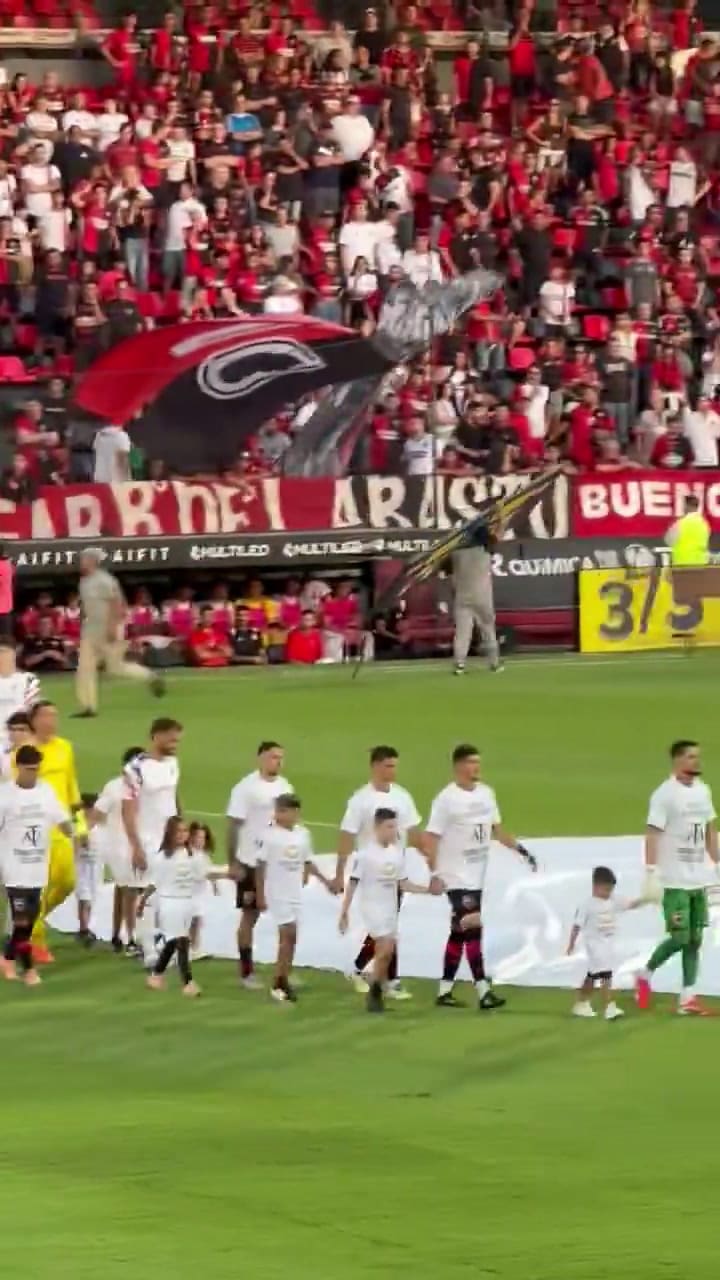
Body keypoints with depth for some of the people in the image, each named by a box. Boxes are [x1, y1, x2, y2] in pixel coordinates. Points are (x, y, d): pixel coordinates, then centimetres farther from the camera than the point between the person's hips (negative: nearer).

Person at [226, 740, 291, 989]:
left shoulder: (285, 786, 7)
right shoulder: (246, 788, -10)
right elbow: (233, 826, -11)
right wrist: (232, 863, -15)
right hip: (252, 862, -5)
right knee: (250, 915, 2)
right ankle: (247, 972, 9)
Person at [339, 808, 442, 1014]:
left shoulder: (397, 852, 6)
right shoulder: (366, 853, -11)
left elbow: (402, 883, 11)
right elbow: (353, 883, -10)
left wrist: (427, 889, 0)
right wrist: (344, 913, -12)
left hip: (391, 908, 6)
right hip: (372, 907, -6)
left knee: (386, 952, 5)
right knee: (386, 948, -18)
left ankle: (376, 996, 14)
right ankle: (374, 995, -7)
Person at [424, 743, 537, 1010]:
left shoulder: (486, 793, 9)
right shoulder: (446, 799, -12)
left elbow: (496, 828, 20)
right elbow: (431, 838, -13)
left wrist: (520, 850, 12)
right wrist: (434, 873, -21)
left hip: (477, 875, 7)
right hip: (458, 876, -7)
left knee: (460, 932, 11)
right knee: (472, 929, -12)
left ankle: (445, 991, 18)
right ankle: (483, 992, -13)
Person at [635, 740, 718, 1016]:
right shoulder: (665, 794, -11)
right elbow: (652, 836, -14)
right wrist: (652, 875, -19)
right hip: (675, 881, -7)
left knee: (695, 939, 4)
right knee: (680, 938, -8)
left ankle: (687, 998, 7)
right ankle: (645, 975, 14)